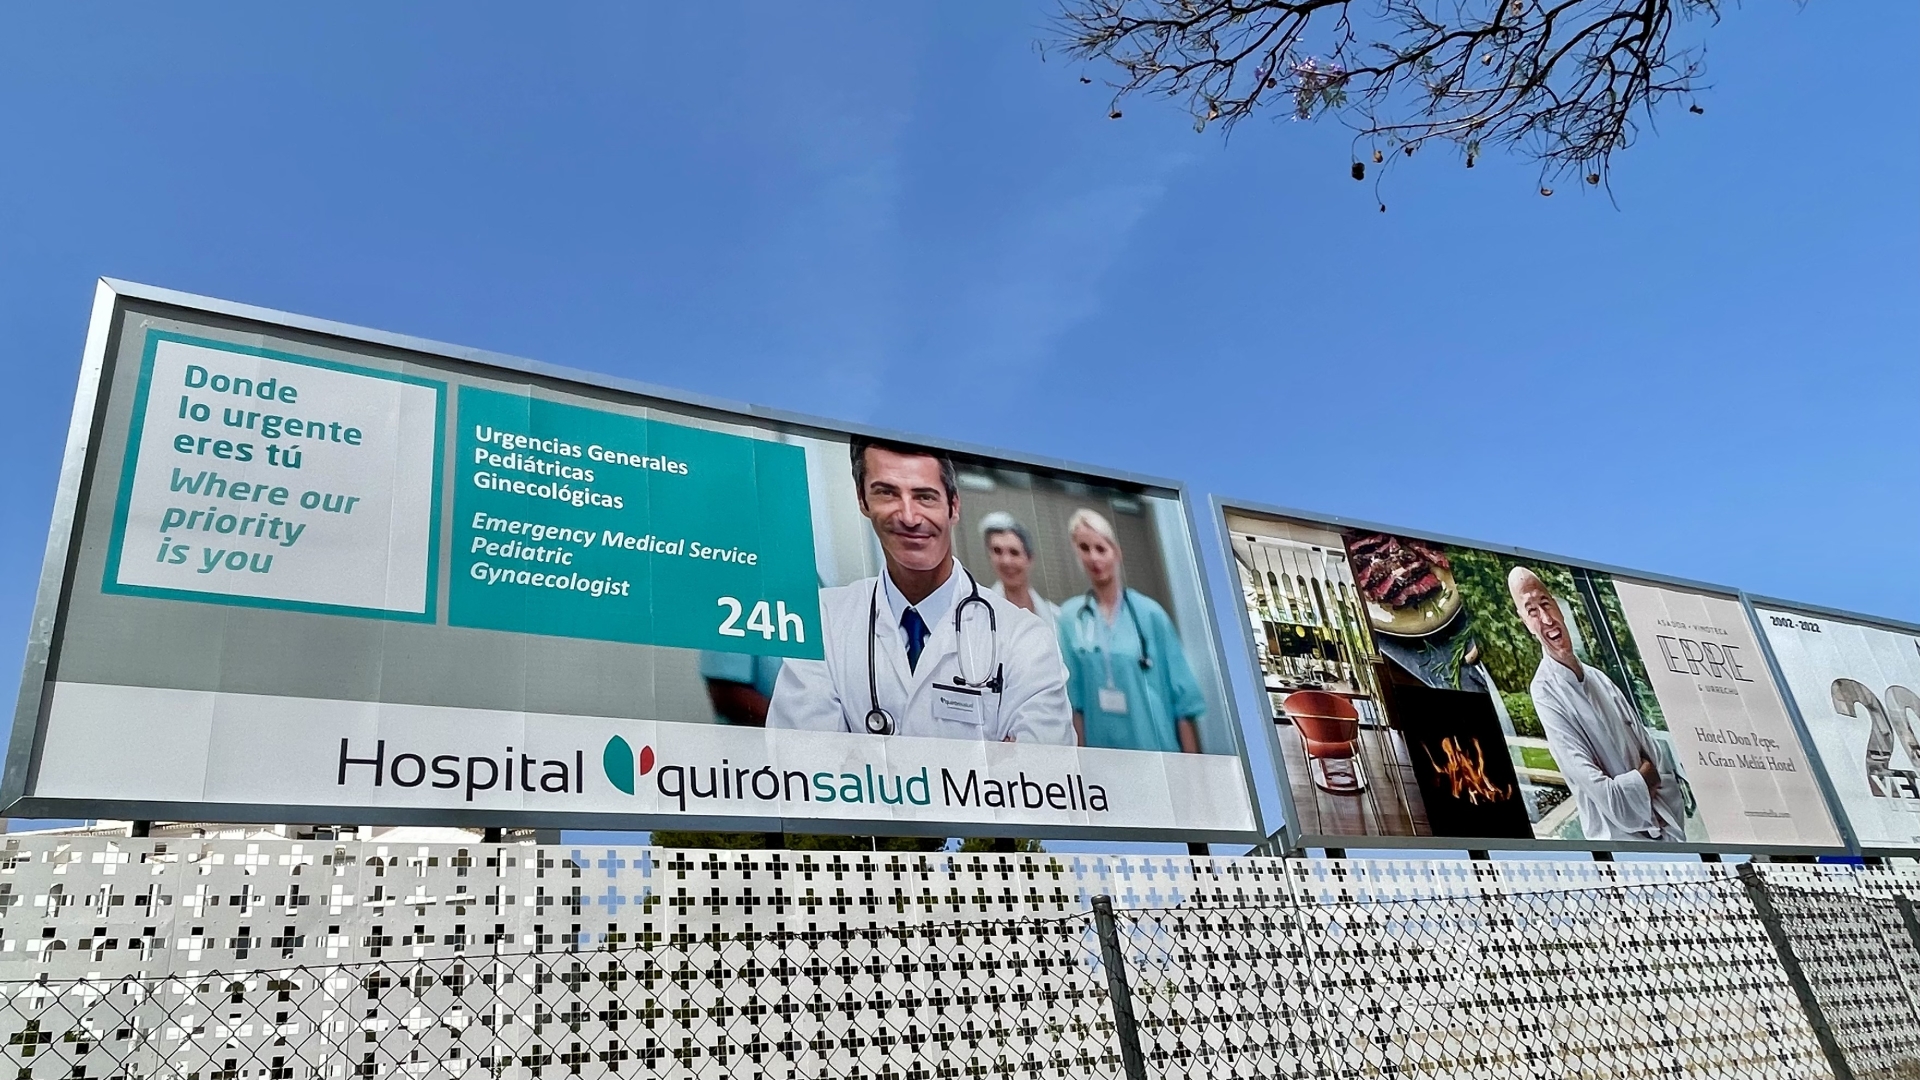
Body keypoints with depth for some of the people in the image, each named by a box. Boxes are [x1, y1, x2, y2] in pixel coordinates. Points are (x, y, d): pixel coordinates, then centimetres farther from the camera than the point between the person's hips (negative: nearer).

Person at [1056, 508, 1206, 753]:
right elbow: (1073, 699, 4)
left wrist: (1191, 762, -2)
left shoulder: (1149, 613, -3)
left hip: (1159, 748, -1)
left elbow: (1183, 694, 0)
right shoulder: (1069, 617, 0)